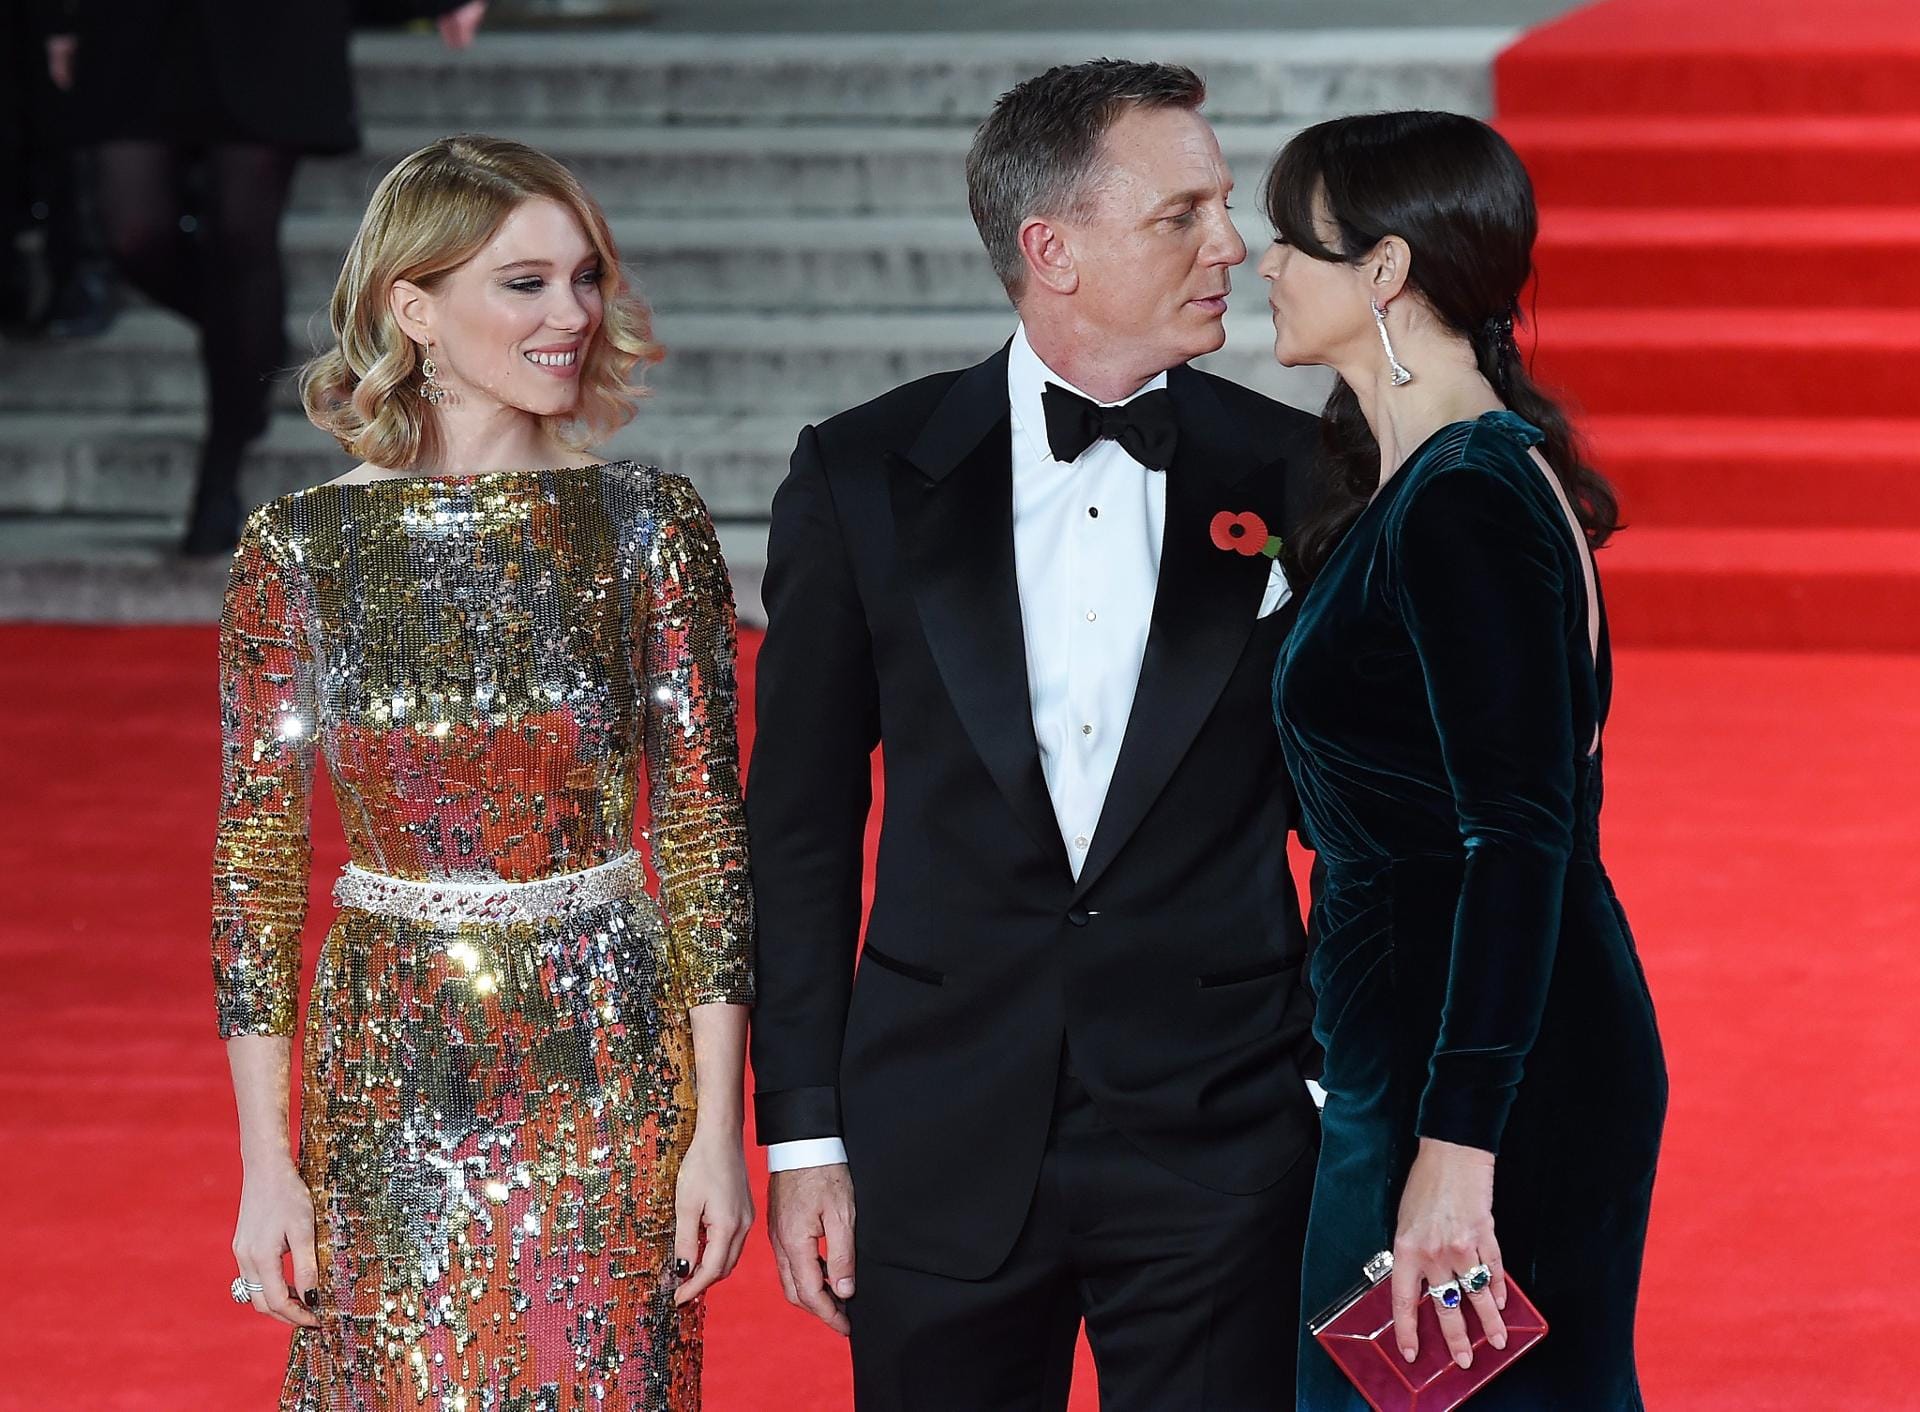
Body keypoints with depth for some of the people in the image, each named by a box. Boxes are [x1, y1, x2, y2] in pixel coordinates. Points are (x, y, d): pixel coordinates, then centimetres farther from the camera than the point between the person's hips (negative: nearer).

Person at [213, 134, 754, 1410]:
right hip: (388, 1083, 0)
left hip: (607, 1072, 0)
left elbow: (707, 835, -1)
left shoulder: (652, 528, -2)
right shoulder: (298, 550, -3)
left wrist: (719, 1130, -4)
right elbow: (255, 865, 0)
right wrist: (267, 1162, -2)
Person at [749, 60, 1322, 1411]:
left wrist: (1344, 1096, 0)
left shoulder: (1294, 479, 0)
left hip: (1221, 1148, 0)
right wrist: (803, 1136, 0)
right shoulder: (866, 477, 0)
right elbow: (800, 823, 3)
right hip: (946, 1145, 0)